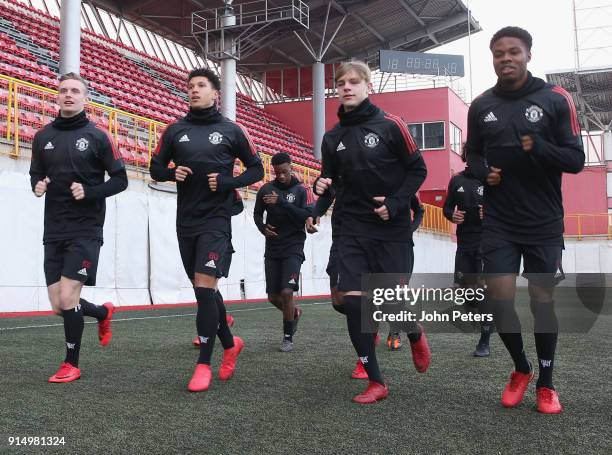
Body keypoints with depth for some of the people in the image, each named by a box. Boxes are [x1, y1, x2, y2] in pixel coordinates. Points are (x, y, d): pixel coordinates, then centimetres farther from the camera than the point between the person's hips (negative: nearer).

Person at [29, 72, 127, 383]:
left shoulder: (97, 137, -3)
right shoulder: (43, 137, 9)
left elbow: (120, 180, -2)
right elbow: (35, 173, 20)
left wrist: (89, 192, -17)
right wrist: (37, 185, -3)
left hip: (85, 230, -5)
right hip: (53, 231, 5)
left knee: (67, 299, -10)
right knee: (58, 306, 6)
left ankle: (72, 364, 10)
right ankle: (103, 312, 37)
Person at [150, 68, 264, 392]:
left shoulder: (231, 131, 1)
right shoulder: (175, 131, 9)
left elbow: (256, 169, 6)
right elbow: (156, 168, 15)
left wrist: (227, 182, -11)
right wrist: (171, 173, -7)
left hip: (215, 221, -4)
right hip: (185, 221, 4)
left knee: (204, 287, -12)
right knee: (203, 289, 10)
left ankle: (204, 364, -3)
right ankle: (230, 344, 31)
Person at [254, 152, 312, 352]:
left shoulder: (300, 190, -4)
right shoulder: (265, 190, 3)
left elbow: (307, 216, -16)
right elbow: (257, 213, 16)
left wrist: (281, 203, -23)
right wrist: (263, 227, -5)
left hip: (293, 247, -3)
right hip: (272, 248, 4)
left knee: (287, 292, -14)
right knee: (273, 296, 5)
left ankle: (288, 337, 4)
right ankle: (295, 313, 37)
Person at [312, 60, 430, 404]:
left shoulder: (390, 126, -6)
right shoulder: (333, 137, 7)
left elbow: (418, 170, -2)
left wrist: (396, 204, -14)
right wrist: (323, 188, -7)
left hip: (393, 229, -3)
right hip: (354, 230, 4)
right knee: (351, 301, -7)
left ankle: (415, 335, 37)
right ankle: (376, 382, 7)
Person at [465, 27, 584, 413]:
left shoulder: (556, 99, -4)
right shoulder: (481, 106, 5)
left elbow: (576, 159, -6)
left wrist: (538, 147, -25)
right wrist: (483, 173, -5)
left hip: (544, 222, -2)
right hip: (498, 222, 2)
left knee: (542, 300, 5)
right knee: (500, 299, -3)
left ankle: (546, 384, 24)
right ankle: (521, 370, 24)